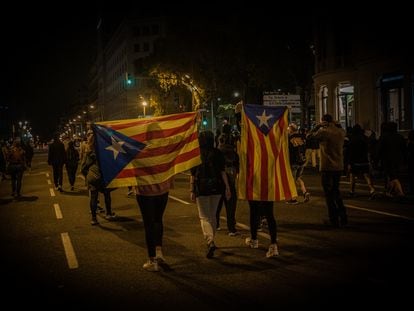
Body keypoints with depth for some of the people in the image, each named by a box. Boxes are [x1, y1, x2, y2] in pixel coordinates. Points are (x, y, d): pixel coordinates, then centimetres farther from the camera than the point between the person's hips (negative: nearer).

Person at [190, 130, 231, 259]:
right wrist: (227, 187, -3)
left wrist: (192, 191, 1)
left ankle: (210, 242, -20)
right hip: (216, 187, 3)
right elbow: (222, 172, -5)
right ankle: (211, 241, 29)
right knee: (212, 215, 18)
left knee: (204, 217, 2)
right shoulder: (217, 153, 0)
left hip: (202, 188, -2)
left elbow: (192, 175, -3)